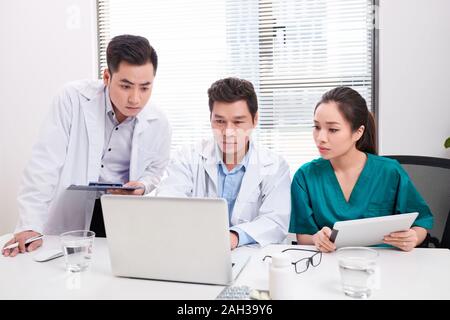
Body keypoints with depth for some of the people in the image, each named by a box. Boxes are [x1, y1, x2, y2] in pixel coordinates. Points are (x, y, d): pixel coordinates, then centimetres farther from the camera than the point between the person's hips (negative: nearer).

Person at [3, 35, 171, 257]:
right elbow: (45, 163, -16)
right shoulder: (74, 98, -15)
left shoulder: (159, 123, -7)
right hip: (69, 216, -1)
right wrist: (30, 226, -23)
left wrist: (141, 187, -12)